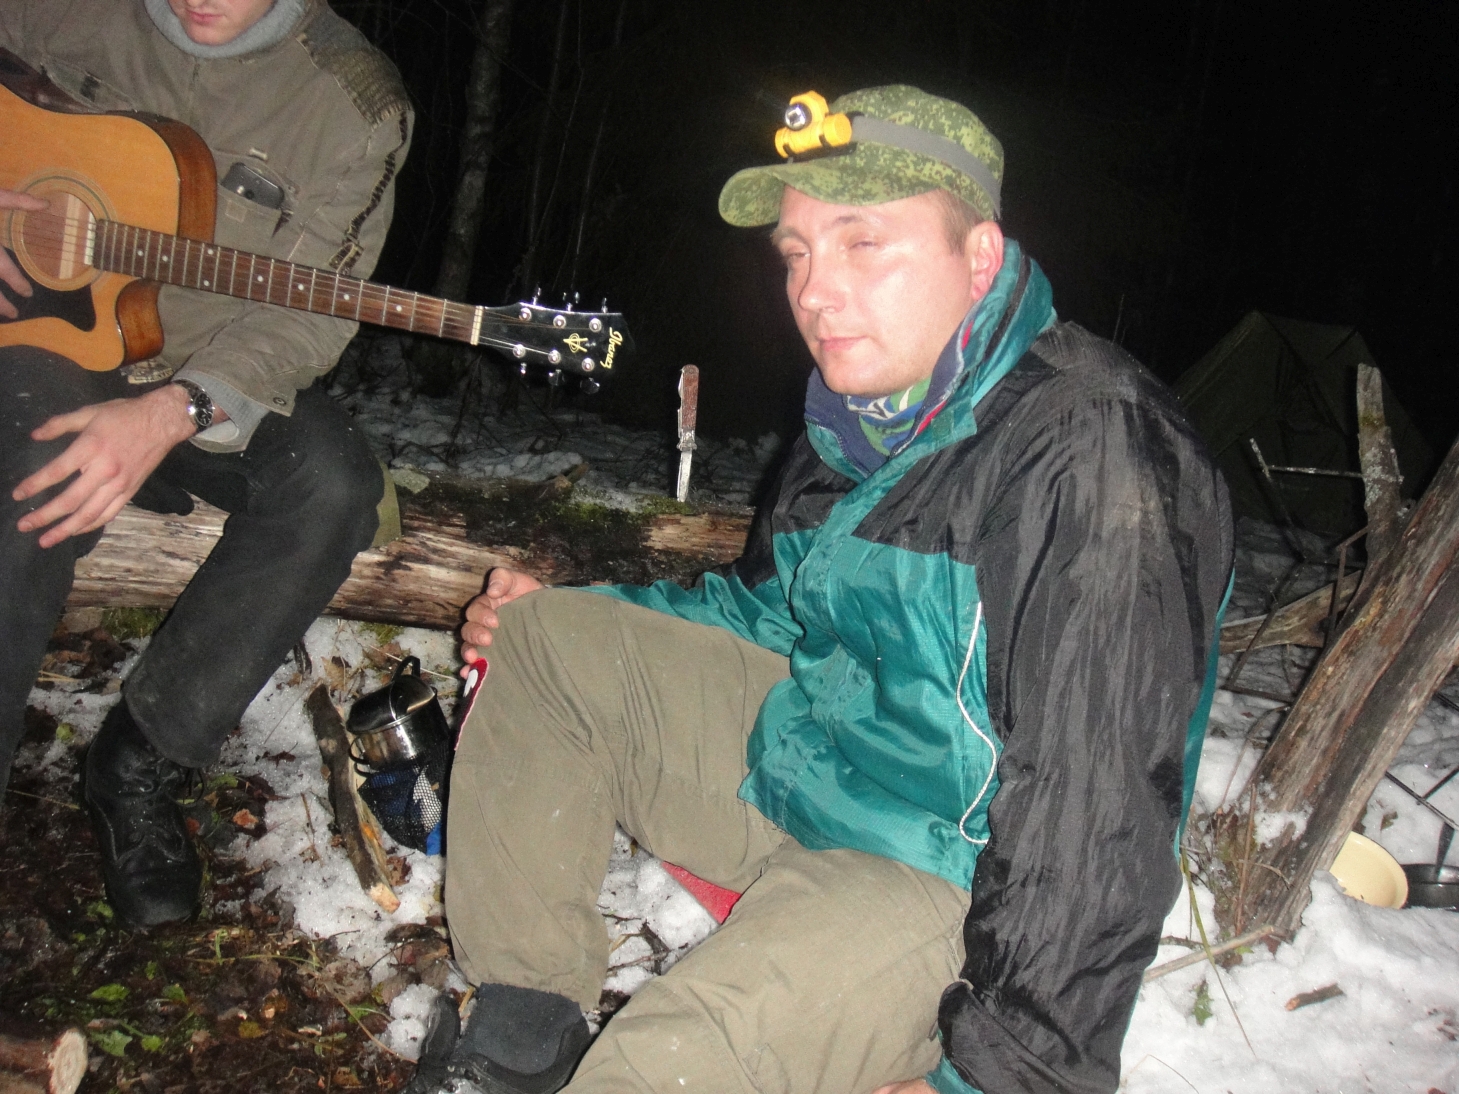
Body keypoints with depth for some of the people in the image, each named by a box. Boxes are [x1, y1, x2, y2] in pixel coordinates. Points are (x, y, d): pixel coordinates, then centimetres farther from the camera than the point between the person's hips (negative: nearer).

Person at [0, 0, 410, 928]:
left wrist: (174, 410, -30)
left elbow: (311, 312, -13)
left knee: (334, 483, -29)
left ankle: (139, 763, -15)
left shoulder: (355, 101, -7)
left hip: (214, 386, 0)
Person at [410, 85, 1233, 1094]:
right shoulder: (866, 410, 4)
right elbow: (774, 606, 21)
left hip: (954, 883, -9)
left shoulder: (1098, 458, -24)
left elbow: (1098, 819, -27)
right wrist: (566, 619, 15)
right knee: (539, 642, 7)